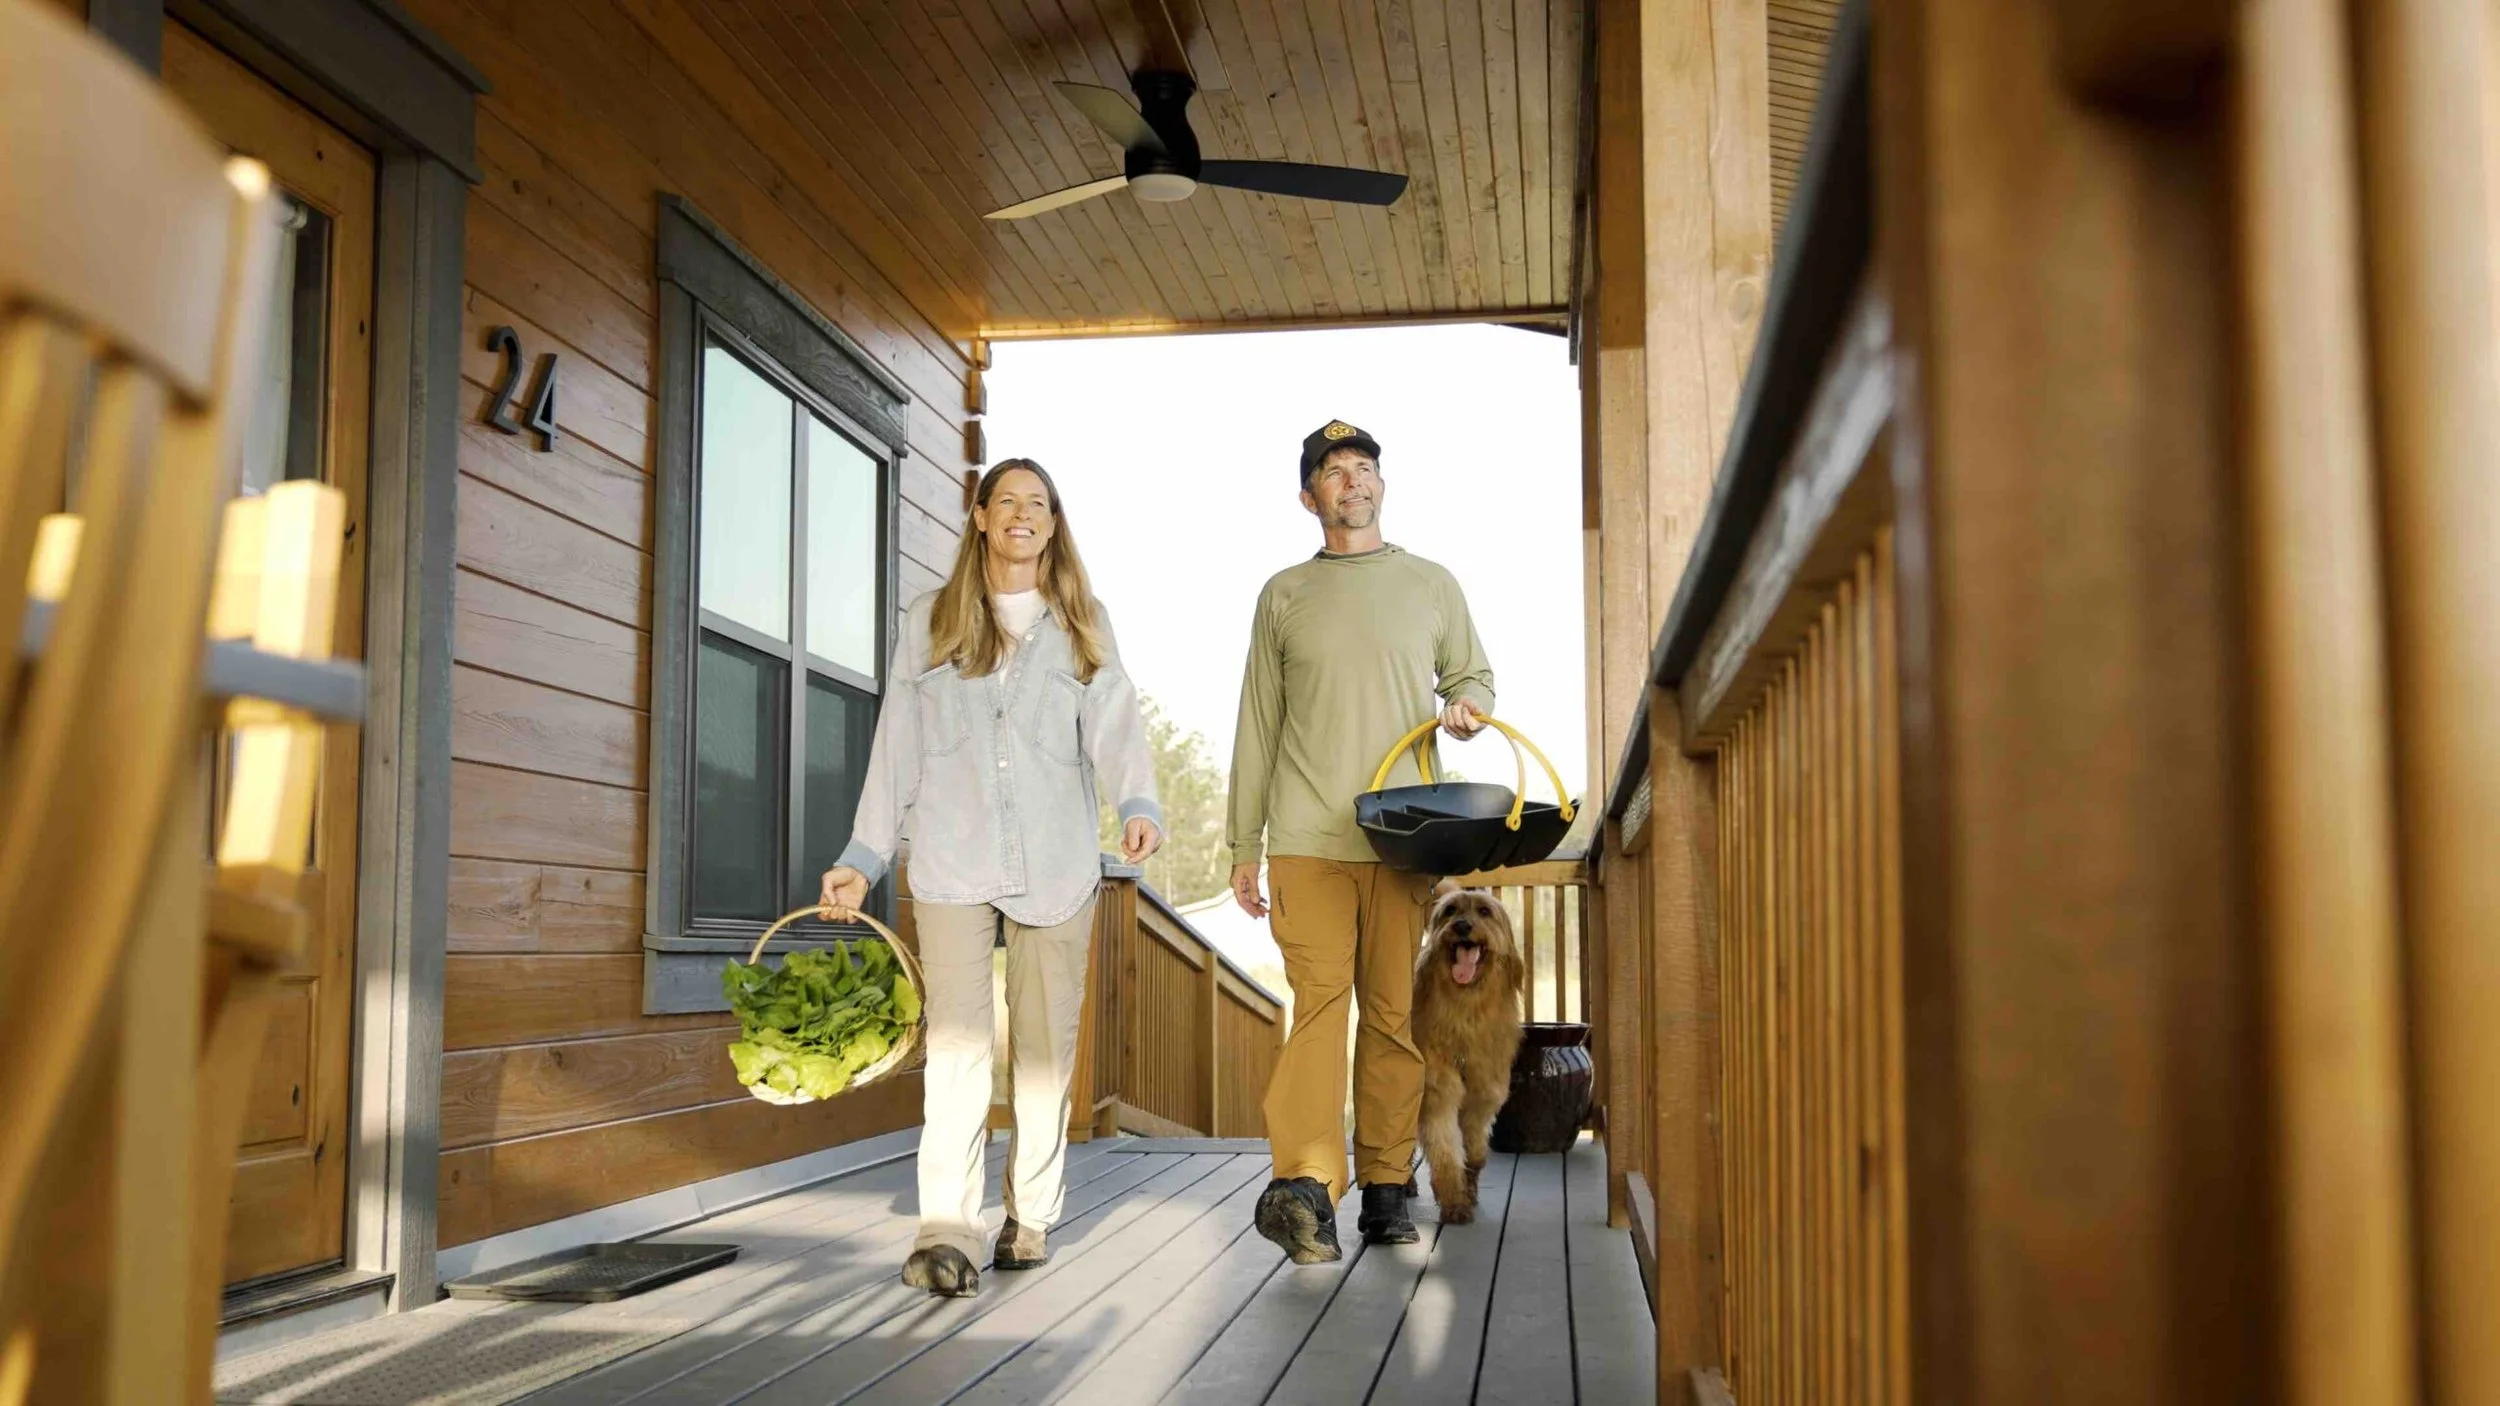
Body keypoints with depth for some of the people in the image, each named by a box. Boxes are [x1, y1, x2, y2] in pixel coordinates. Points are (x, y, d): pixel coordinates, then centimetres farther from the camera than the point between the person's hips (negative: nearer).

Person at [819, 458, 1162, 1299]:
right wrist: (863, 858, 5)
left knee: (1046, 1041, 3)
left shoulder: (1084, 624, 13)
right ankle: (946, 1233, -12)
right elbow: (897, 746, 11)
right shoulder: (931, 622, 14)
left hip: (1056, 860, 1)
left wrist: (1138, 802, -20)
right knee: (956, 1039, -10)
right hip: (953, 858, -1)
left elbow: (1114, 724, 0)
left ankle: (1029, 1216, 14)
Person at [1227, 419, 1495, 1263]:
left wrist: (1468, 706, -2)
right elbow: (1258, 725, 14)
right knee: (1319, 998, -13)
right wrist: (1244, 847, 11)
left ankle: (1386, 1188, 7)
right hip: (1307, 837, -1)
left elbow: (1472, 674, 24)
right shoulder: (1284, 595, 13)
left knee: (1394, 1013, 1)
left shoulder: (1432, 586, 14)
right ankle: (1307, 1184, -22)